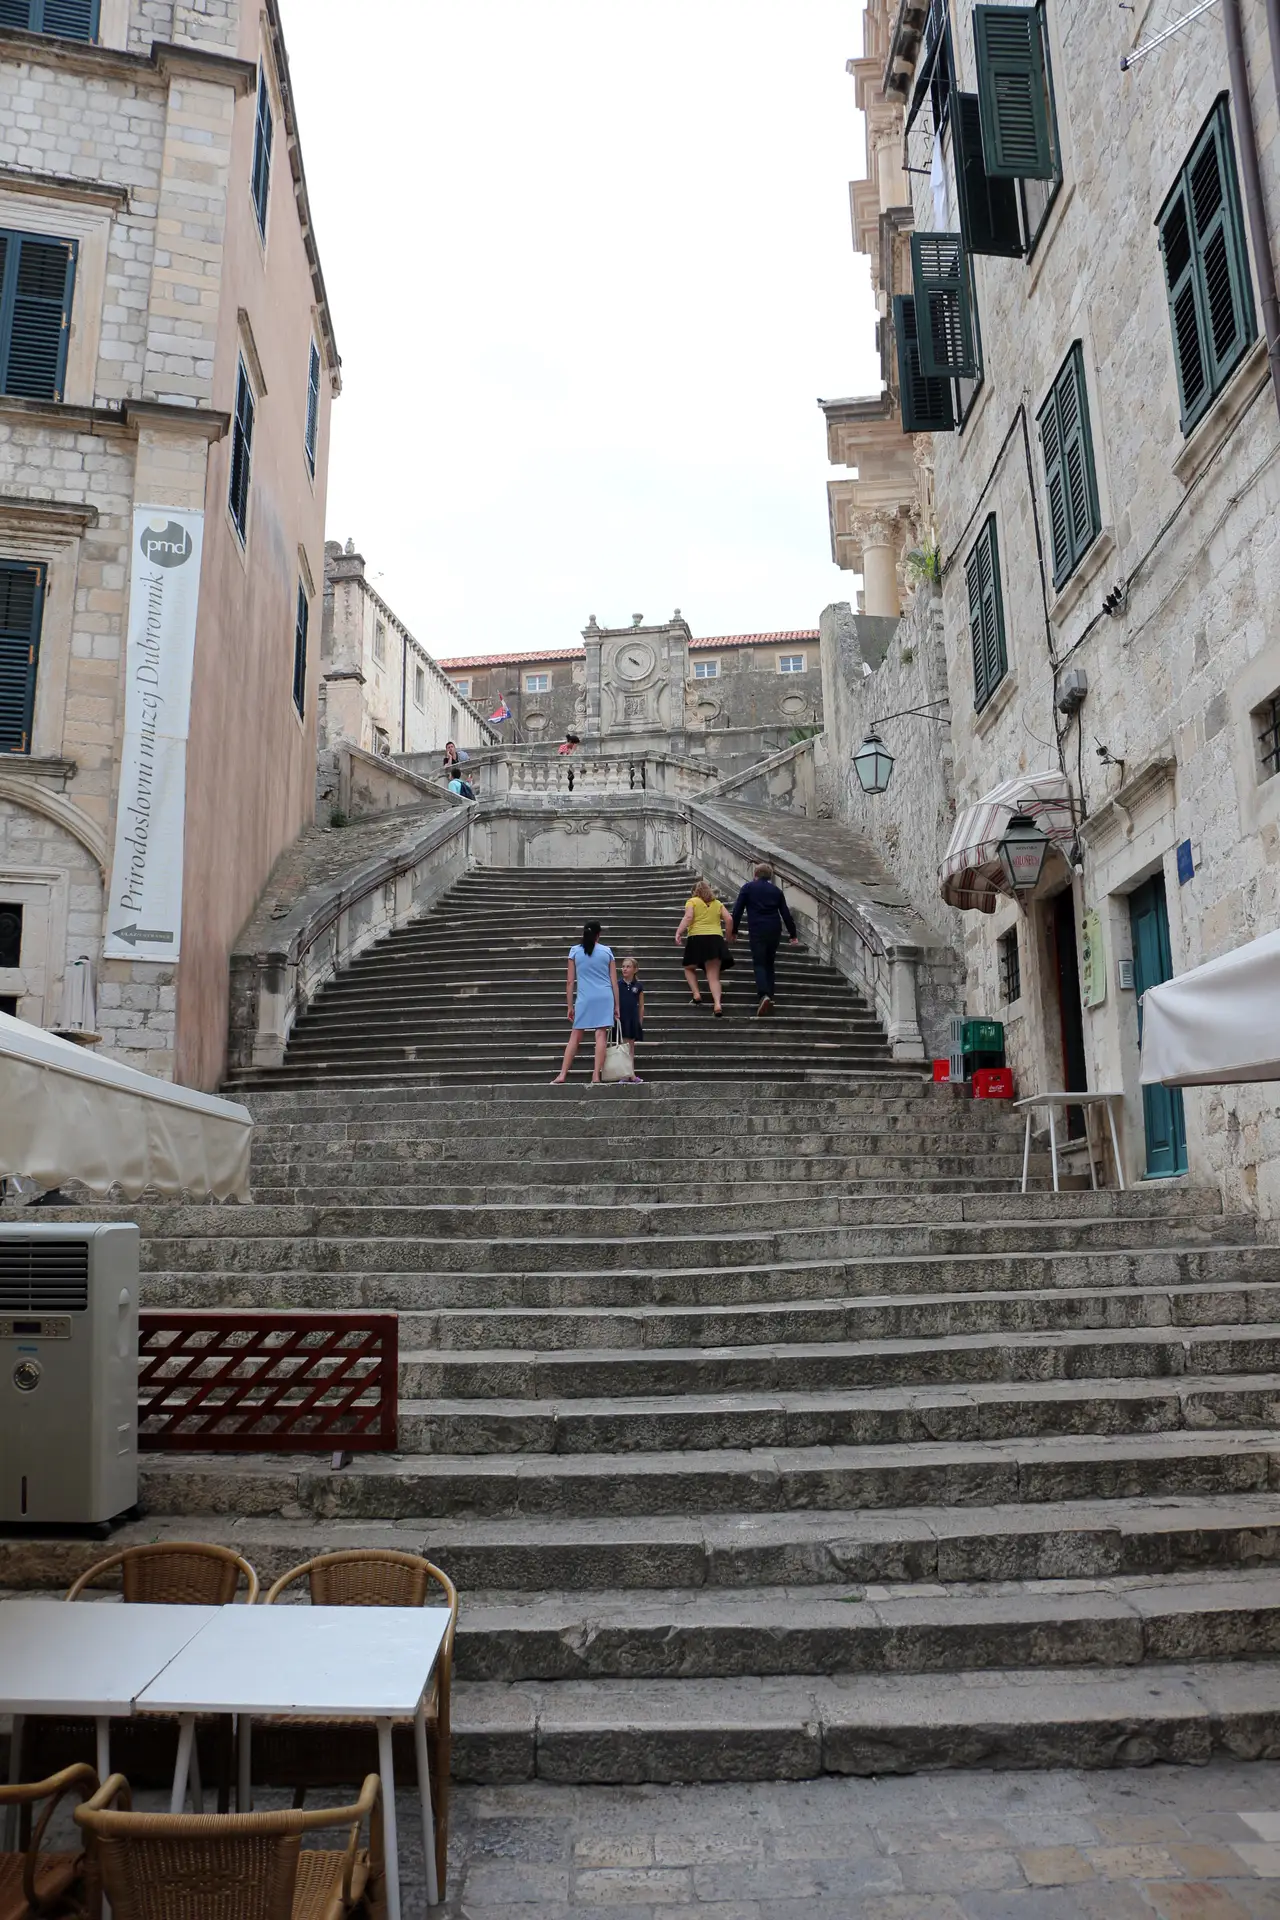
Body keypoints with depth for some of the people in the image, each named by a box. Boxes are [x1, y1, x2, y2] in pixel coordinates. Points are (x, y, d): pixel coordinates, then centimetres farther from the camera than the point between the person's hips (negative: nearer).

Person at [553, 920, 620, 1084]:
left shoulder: (575, 951, 5)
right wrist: (616, 1005, 11)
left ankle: (562, 1075, 2)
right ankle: (596, 1076, -8)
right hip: (604, 997, 0)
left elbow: (570, 981, 2)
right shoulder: (606, 951, 7)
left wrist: (570, 1006, 8)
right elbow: (614, 981, 6)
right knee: (601, 1034, -3)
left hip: (584, 998, 0)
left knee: (575, 1036, 6)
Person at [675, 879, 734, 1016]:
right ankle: (717, 1004, -20)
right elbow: (729, 920, 9)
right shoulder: (718, 904, 19)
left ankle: (696, 994, 5)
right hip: (716, 939, 2)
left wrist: (678, 933, -14)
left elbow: (688, 917, -8)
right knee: (714, 976, -1)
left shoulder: (692, 901, 9)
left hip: (697, 938, -2)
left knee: (689, 968, 22)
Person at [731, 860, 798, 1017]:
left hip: (756, 931, -3)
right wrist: (793, 935, 17)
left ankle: (764, 995, -25)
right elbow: (786, 913, 12)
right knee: (769, 963, 15)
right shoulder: (776, 890, 12)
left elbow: (737, 910, 1)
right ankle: (770, 997, 11)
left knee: (759, 963, -4)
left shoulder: (748, 887, 4)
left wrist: (734, 931, 9)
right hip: (774, 931, 3)